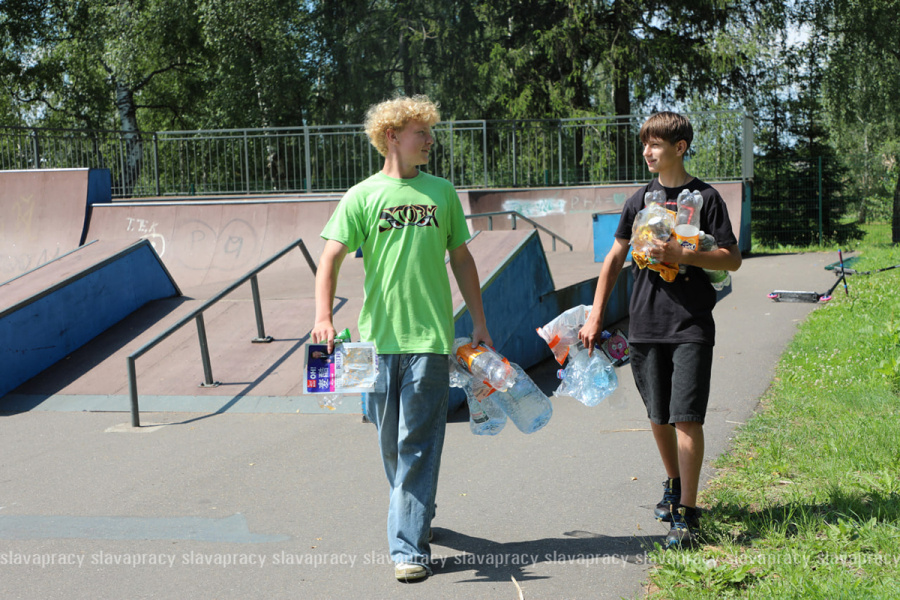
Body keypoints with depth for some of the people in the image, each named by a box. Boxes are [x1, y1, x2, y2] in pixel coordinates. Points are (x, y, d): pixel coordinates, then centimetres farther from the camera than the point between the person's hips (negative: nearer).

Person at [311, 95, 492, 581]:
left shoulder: (441, 192, 10)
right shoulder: (363, 195, 3)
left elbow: (461, 259, 16)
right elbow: (331, 259, -2)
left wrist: (479, 321, 14)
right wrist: (323, 316, -17)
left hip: (430, 335, 0)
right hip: (379, 335, 0)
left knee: (417, 443, -6)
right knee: (391, 441, 10)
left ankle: (409, 546, -6)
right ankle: (414, 516, 32)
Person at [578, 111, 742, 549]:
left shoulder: (705, 198, -1)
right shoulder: (641, 199, 11)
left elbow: (732, 259, -3)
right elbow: (615, 257, 16)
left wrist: (680, 254, -16)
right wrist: (595, 316, 12)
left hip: (691, 325, -4)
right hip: (645, 323, 4)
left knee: (686, 417, -10)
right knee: (658, 417, 12)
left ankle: (686, 513, -6)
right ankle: (673, 485, 34)